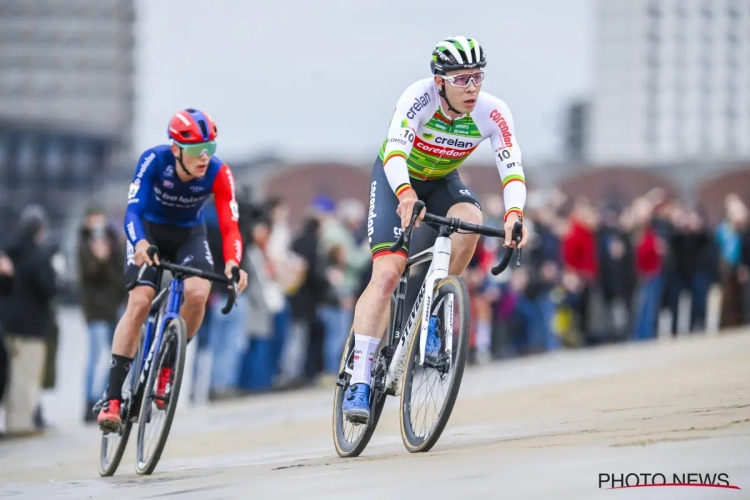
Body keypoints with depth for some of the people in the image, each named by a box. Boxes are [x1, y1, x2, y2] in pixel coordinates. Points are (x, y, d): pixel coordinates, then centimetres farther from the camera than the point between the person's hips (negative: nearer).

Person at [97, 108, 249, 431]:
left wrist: (233, 263, -48)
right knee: (139, 302, -22)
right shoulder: (154, 160, -28)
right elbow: (133, 210, -34)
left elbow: (229, 225, -27)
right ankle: (112, 398, -20)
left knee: (198, 292, -28)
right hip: (150, 231, -1)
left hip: (189, 235, 1)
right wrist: (139, 243, -55)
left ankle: (168, 364, -3)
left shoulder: (218, 173, -25)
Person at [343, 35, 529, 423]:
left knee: (470, 219, -32)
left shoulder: (492, 113, -25)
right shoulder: (420, 97, -32)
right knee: (387, 273, -20)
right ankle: (359, 383, -21)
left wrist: (514, 214, -52)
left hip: (443, 181, 3)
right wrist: (405, 194, -64)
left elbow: (512, 169, -33)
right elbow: (395, 151, -45)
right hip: (396, 177, -3)